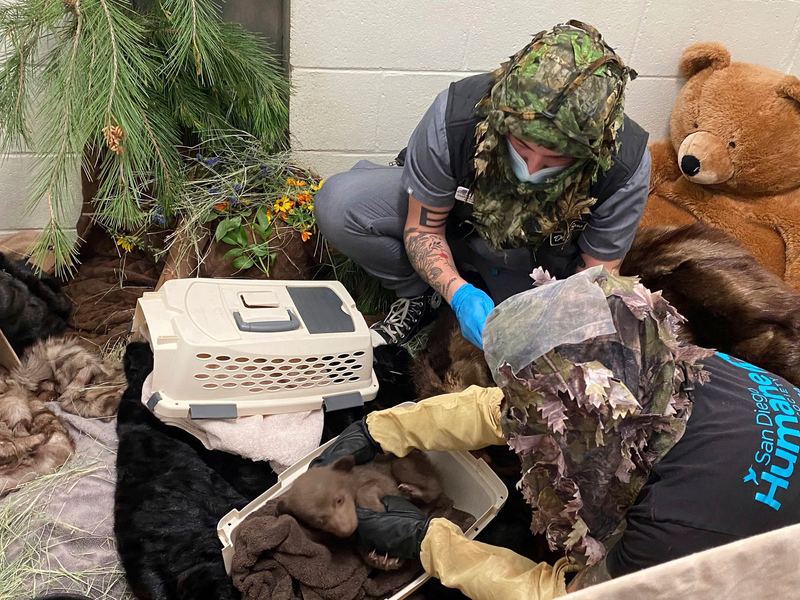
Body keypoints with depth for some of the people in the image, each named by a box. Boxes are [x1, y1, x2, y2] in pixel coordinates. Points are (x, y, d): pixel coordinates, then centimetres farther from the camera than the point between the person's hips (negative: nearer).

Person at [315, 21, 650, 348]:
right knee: (337, 205, -23)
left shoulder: (626, 167, -31)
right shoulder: (453, 116, -33)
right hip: (454, 224, 0)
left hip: (538, 269, 1)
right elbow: (422, 228, -18)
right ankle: (420, 296, 2)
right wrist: (459, 294, -36)